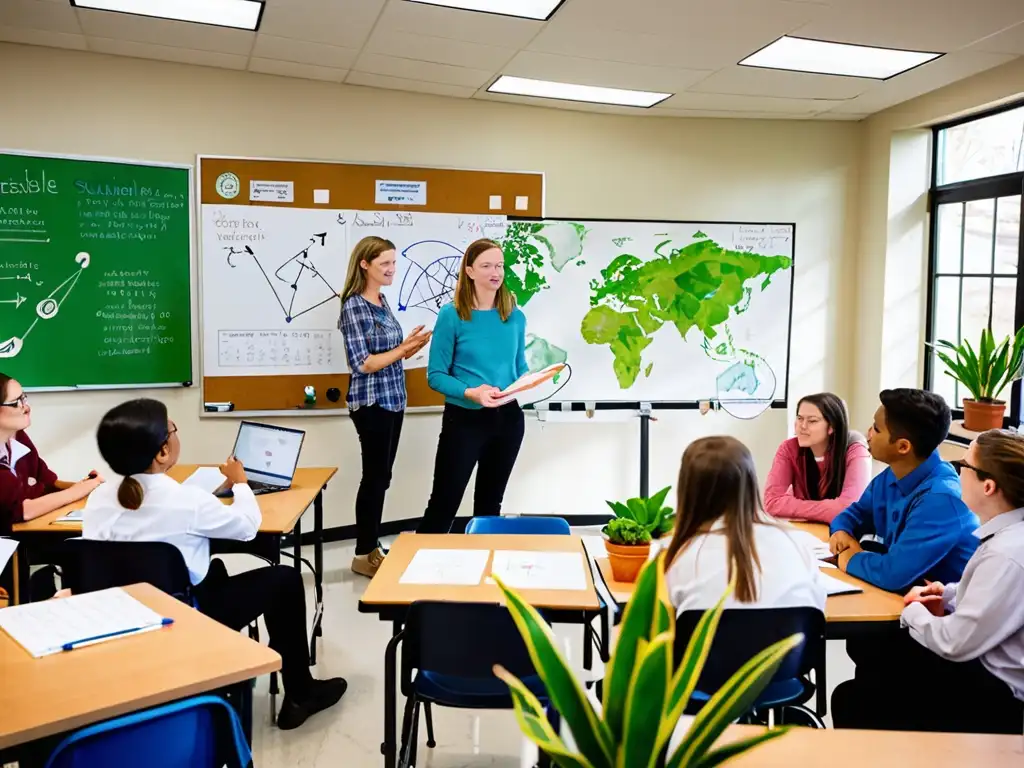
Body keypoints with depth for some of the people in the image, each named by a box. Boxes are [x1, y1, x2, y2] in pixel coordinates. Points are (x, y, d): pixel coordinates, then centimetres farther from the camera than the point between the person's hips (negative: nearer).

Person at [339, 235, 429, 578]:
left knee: (381, 476, 13)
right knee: (375, 477, 0)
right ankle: (363, 554, 13)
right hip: (371, 402, -8)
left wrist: (408, 347, -1)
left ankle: (372, 545, 24)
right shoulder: (354, 307, -15)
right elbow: (362, 363, -19)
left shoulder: (382, 301, 10)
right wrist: (402, 351, -20)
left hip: (392, 399, 8)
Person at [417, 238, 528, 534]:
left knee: (490, 502, 19)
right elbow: (436, 376, -13)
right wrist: (470, 392, -28)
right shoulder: (451, 315, -11)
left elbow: (520, 368, 11)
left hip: (507, 418, 5)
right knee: (444, 502, 0)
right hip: (464, 418, -5)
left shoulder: (516, 317, 2)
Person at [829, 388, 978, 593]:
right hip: (903, 591, 7)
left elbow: (892, 573, -35)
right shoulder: (891, 477, -2)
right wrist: (841, 531, -7)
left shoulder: (940, 498, -28)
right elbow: (856, 513, 15)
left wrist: (851, 559, -15)